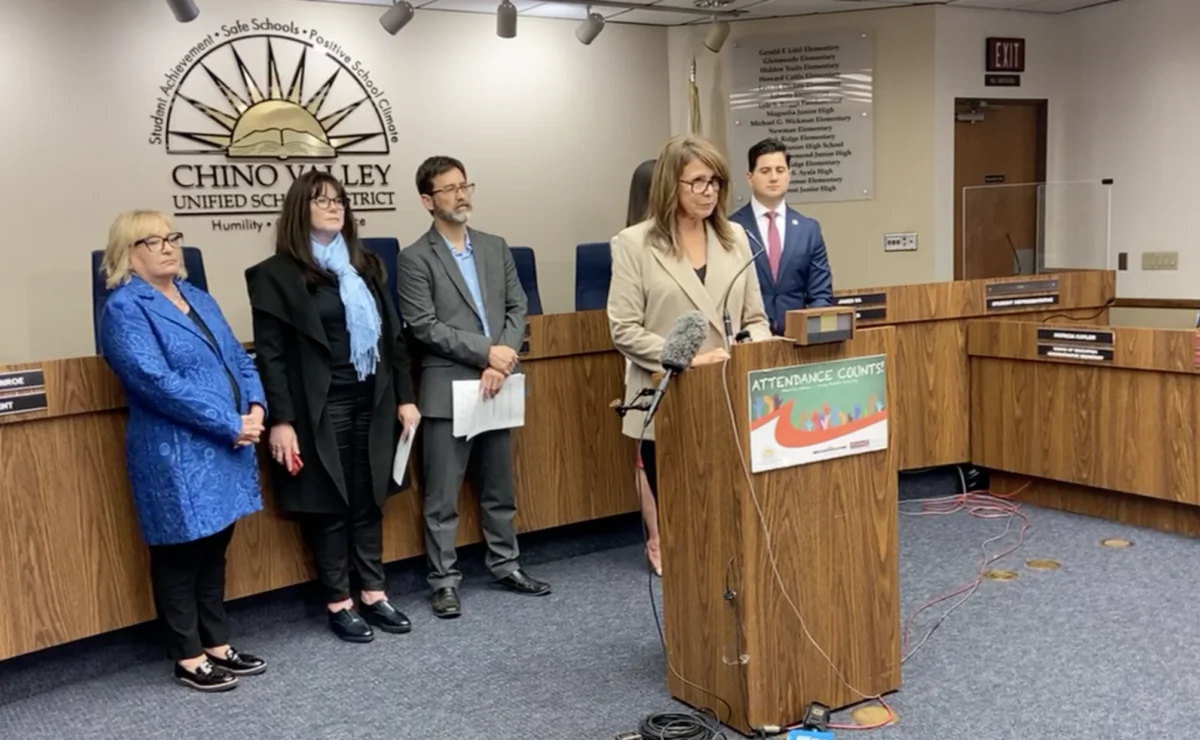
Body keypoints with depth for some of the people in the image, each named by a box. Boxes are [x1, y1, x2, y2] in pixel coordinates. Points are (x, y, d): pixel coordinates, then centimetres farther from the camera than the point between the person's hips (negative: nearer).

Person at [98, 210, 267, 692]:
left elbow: (239, 360, 13)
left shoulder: (198, 298, 14)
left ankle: (217, 646, 27)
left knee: (214, 549, 16)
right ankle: (189, 659, 17)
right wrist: (231, 424, -21)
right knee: (180, 556, 5)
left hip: (225, 449, 8)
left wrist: (256, 408, -7)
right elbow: (158, 382, -21)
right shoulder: (125, 309, -10)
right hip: (175, 455, -7)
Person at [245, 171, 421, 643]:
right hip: (320, 410, -5)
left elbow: (393, 334, 12)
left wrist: (405, 397, 7)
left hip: (371, 403, 5)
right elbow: (271, 354, -9)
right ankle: (338, 604, 15)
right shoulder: (277, 274, -5)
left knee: (369, 500, 11)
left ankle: (374, 594, 22)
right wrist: (280, 420, -15)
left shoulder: (366, 266, 12)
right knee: (328, 506, 4)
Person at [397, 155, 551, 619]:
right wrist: (485, 351, -16)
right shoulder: (415, 258, -4)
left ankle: (505, 565, 28)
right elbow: (424, 327, -12)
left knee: (499, 487, 15)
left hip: (498, 384, 5)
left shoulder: (496, 248, 11)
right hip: (448, 389, -5)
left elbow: (517, 309, 6)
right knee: (442, 496, 2)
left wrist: (501, 363, -9)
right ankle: (445, 581, 12)